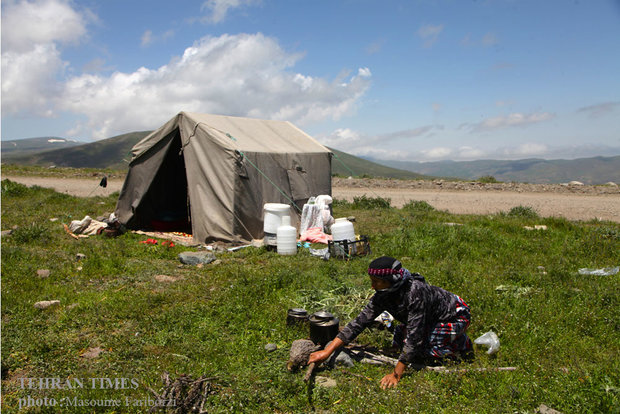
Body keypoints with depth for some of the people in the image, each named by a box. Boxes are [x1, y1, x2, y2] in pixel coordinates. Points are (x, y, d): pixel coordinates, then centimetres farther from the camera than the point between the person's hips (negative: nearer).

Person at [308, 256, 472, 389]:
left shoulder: (415, 292, -38)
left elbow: (414, 336, -37)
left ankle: (461, 344, 1)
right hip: (432, 318, 7)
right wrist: (327, 351, -21)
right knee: (400, 337, -6)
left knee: (421, 353, -23)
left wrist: (396, 374, -34)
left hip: (456, 316, -7)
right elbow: (359, 322, -16)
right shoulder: (383, 295, -15)